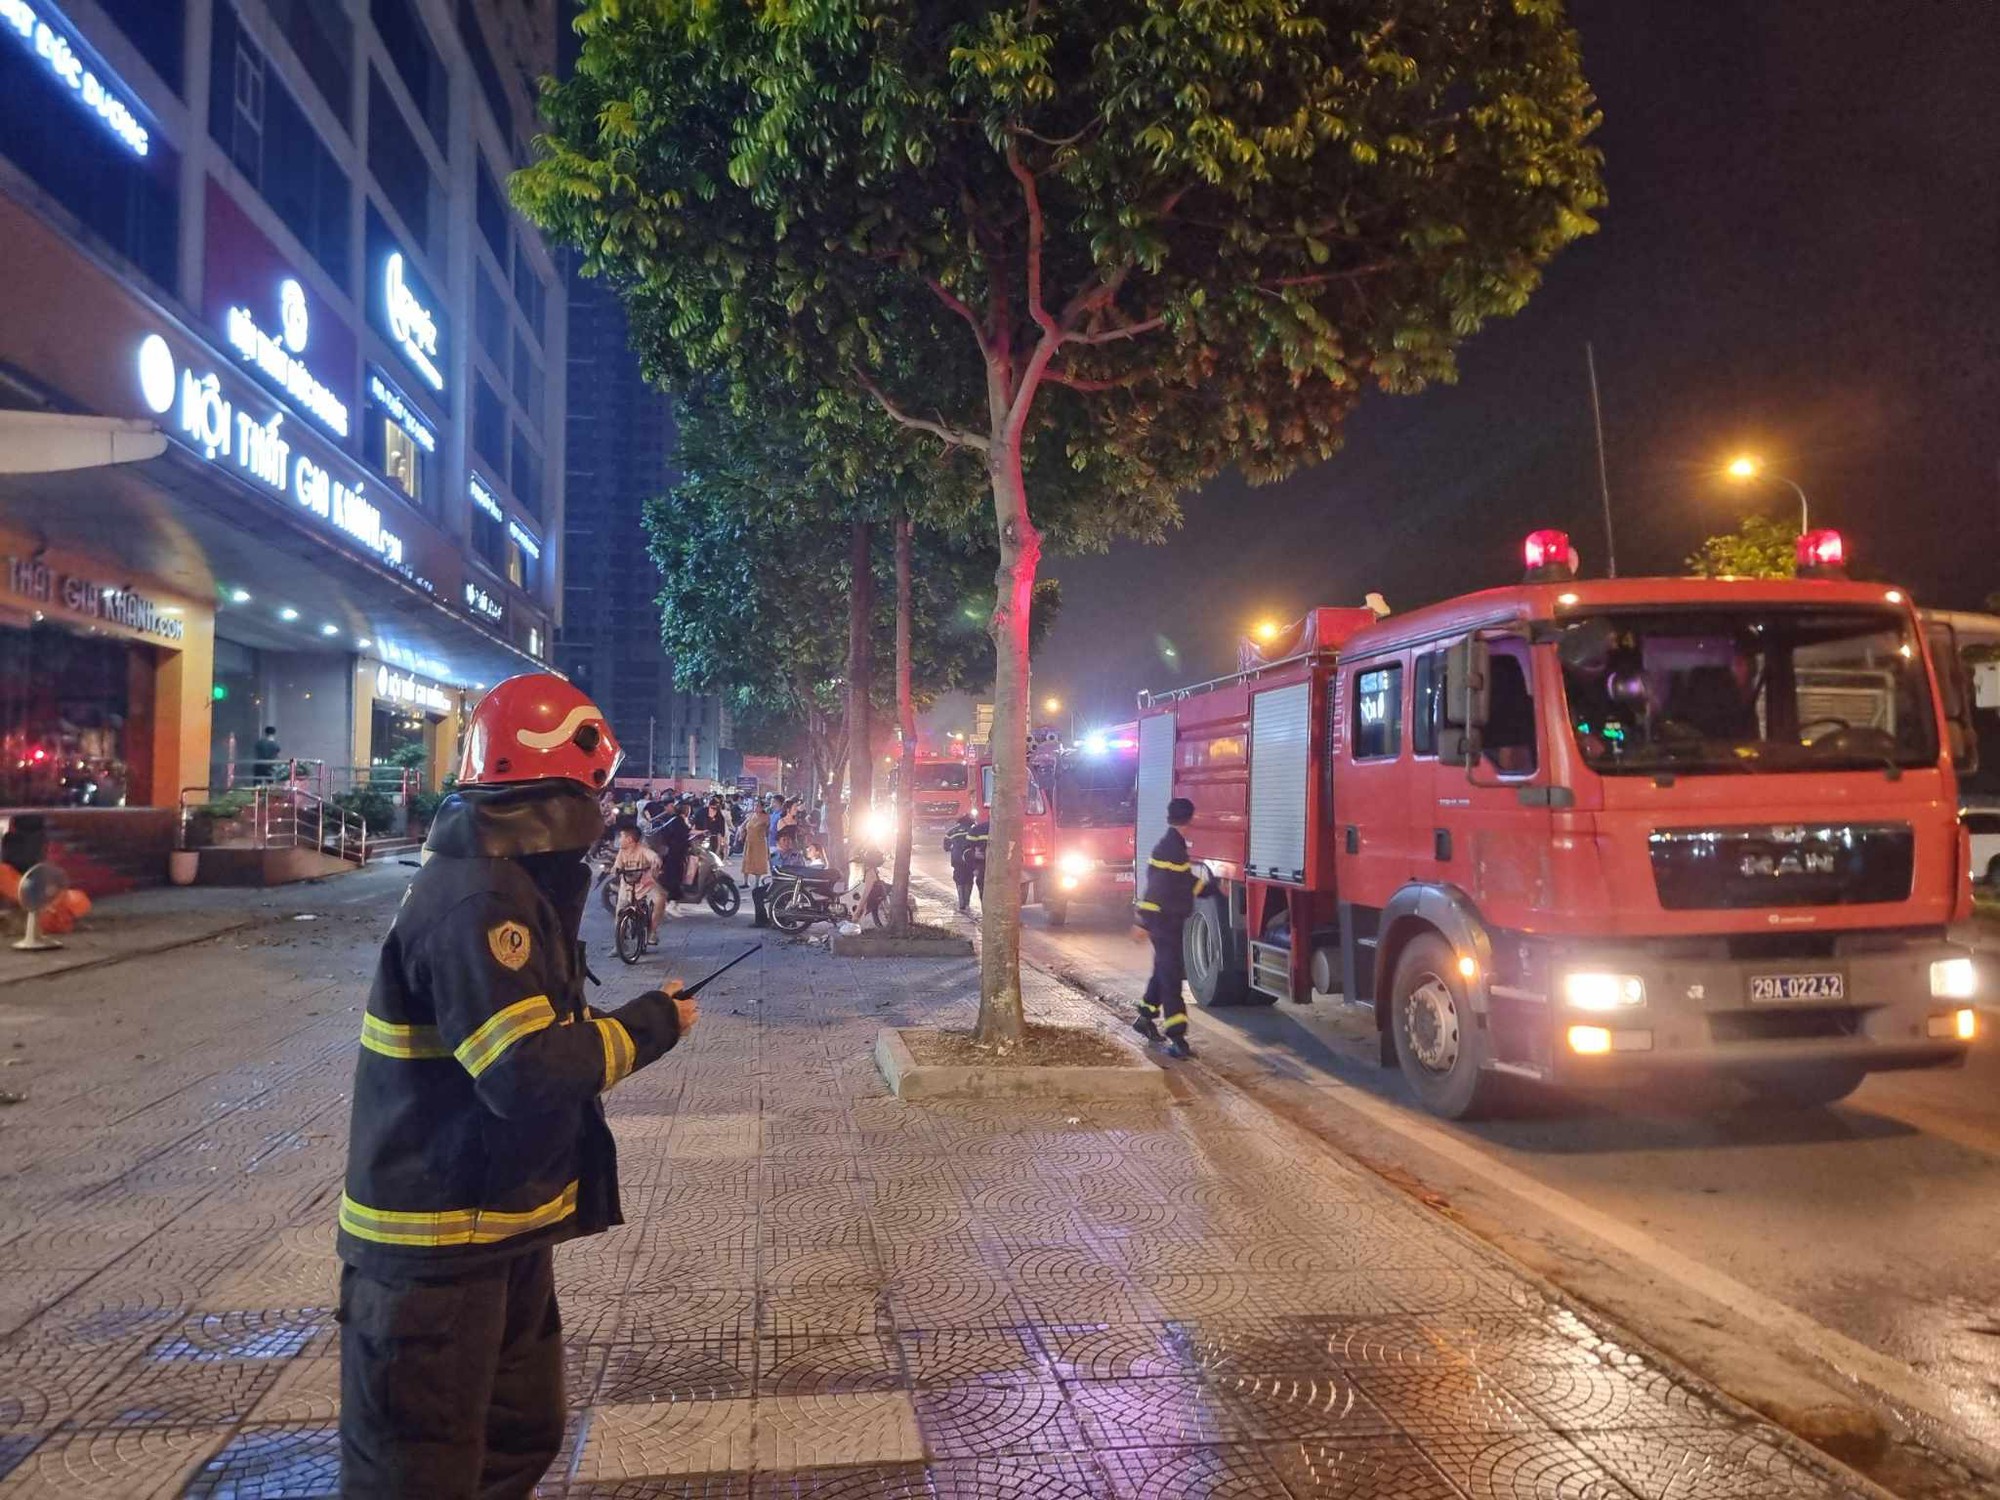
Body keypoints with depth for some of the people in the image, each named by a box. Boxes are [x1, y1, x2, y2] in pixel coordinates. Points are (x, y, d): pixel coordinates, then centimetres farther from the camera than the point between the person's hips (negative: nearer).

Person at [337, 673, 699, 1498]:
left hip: (502, 1226, 10)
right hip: (440, 1247, -10)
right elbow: (532, 1073, -30)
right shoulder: (476, 900, -25)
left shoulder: (507, 881, 9)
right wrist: (653, 1022, -18)